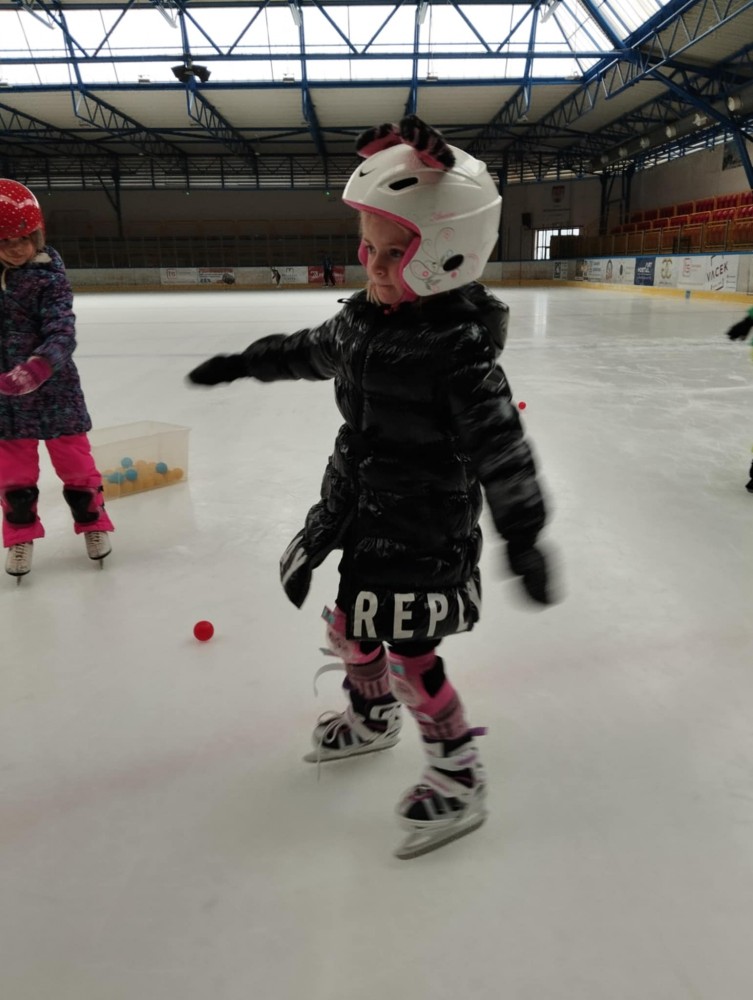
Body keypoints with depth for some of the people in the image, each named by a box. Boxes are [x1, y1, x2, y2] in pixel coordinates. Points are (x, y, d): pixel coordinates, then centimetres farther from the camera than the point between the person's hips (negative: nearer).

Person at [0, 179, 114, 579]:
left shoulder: (48, 278, -15)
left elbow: (62, 334, -25)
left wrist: (36, 368, -42)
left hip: (54, 388, -4)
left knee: (74, 459, 10)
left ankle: (93, 522, 29)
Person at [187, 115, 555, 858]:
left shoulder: (457, 346, -23)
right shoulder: (365, 316, 2)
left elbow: (500, 444, -24)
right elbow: (313, 351, 21)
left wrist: (521, 536, -25)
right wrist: (243, 363, 32)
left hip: (427, 526, -8)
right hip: (363, 511, 8)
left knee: (411, 656, 1)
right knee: (349, 629, 23)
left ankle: (459, 781, 24)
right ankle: (372, 718, 51)